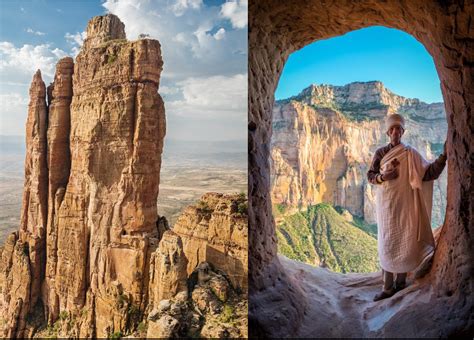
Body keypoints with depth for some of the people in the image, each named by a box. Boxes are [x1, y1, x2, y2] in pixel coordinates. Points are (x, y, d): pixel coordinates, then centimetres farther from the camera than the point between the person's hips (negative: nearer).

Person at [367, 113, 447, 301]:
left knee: (405, 242, 4)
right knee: (387, 244, 3)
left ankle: (401, 283, 20)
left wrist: (443, 156, -18)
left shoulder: (411, 153, 2)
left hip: (405, 204, 0)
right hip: (386, 203, 1)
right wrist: (383, 177, -15)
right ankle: (387, 287, 10)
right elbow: (370, 175, 5)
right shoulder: (381, 152, 4)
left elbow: (428, 173, -6)